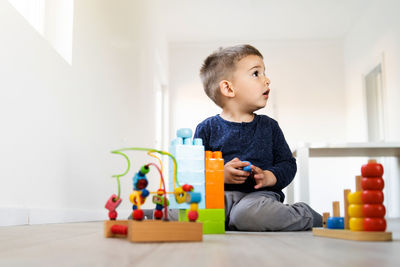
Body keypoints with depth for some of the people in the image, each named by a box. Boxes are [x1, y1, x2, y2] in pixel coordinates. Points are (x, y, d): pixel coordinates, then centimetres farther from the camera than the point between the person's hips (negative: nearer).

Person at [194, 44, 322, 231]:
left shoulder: (269, 126, 16)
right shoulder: (207, 128, 9)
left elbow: (287, 164, 13)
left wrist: (268, 177, -8)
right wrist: (222, 174, -13)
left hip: (259, 194, 1)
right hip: (219, 193, 0)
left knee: (248, 214, -37)